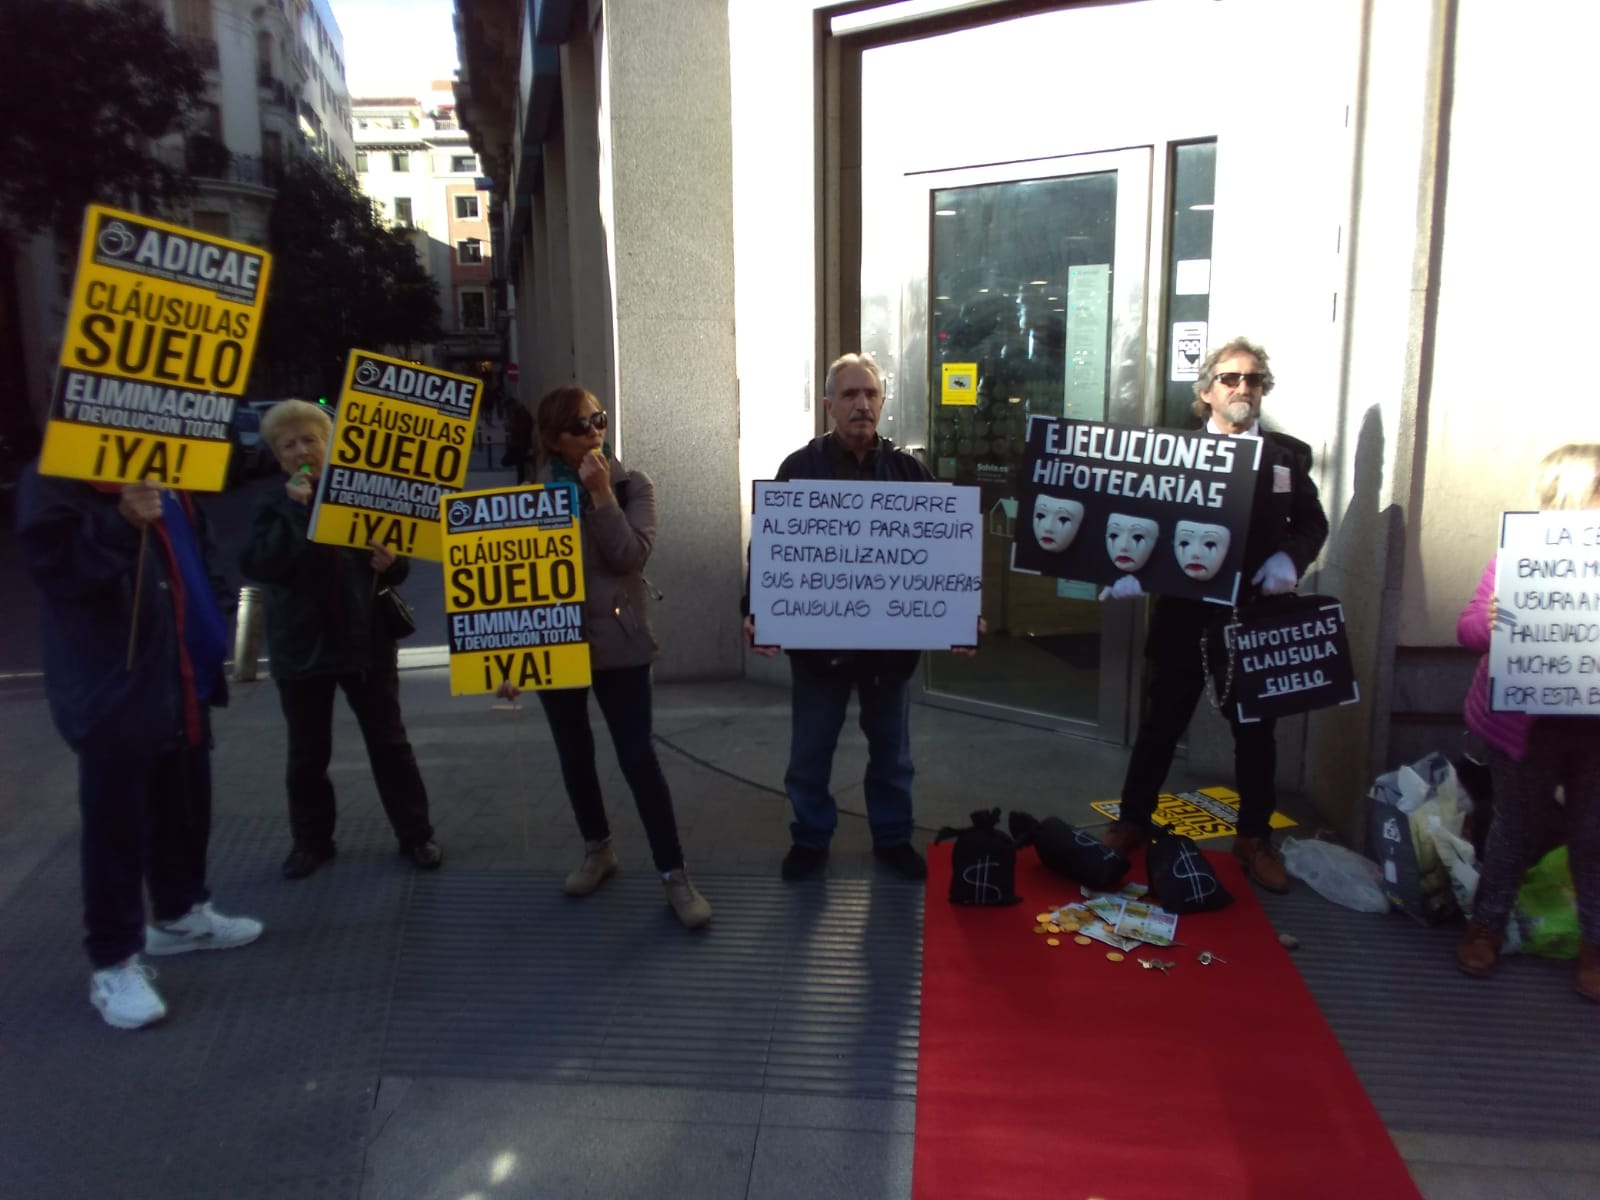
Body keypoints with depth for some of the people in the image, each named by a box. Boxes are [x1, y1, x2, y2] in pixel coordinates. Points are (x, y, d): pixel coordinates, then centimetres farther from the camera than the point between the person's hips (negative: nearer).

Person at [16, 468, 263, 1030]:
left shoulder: (161, 476, 15)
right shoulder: (51, 483, -10)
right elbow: (56, 568, -22)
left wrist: (207, 647, 17)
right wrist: (121, 523, -35)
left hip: (179, 680, 8)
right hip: (110, 688, -8)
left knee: (185, 807, 18)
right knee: (117, 821, -1)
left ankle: (180, 912, 37)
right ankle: (114, 961, 11)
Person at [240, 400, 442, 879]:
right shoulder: (275, 505, 0)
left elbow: (397, 565, 9)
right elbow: (257, 566, -17)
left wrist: (391, 563, -14)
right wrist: (294, 509, -21)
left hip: (366, 640, 0)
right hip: (302, 645, 1)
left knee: (390, 743, 8)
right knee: (307, 753, 12)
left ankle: (416, 835, 19)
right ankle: (311, 840, 28)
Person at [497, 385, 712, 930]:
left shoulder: (632, 486, -1)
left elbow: (631, 556, -15)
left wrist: (600, 494, -18)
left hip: (618, 643, -2)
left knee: (639, 757, -5)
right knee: (574, 754, 14)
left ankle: (673, 873, 4)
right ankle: (597, 850, 35)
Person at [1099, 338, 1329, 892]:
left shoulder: (1289, 454, 6)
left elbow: (1312, 523, 7)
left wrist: (1291, 557, -13)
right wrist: (1131, 571, -18)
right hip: (1186, 614, -1)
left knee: (1257, 731, 12)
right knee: (1162, 723, 9)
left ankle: (1255, 836, 27)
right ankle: (1133, 820, 24)